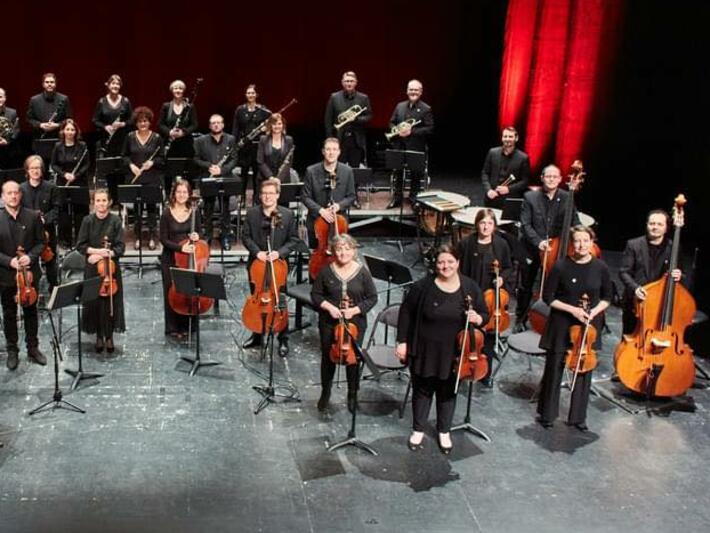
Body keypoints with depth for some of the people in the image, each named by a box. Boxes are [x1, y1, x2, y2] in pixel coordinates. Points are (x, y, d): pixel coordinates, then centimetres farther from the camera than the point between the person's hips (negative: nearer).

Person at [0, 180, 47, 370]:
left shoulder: (33, 216, -4)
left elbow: (41, 242, 0)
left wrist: (30, 256, -17)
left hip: (30, 273, 1)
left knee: (31, 312, 13)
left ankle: (33, 348, 27)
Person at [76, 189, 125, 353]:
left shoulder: (115, 221, -4)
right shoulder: (88, 220, -1)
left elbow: (120, 247, -6)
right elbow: (80, 245, -1)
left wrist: (106, 254, -20)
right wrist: (96, 251, -16)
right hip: (92, 268, 1)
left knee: (111, 301, 2)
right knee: (94, 301, 3)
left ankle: (109, 336, 16)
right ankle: (99, 336, 17)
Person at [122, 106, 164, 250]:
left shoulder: (157, 138, 1)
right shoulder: (130, 137, 5)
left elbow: (161, 158, 3)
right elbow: (124, 156, 9)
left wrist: (152, 162, -15)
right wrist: (131, 165, -8)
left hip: (152, 178, -1)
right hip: (134, 178, 1)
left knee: (151, 205, 0)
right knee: (136, 206, 4)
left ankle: (151, 237, 9)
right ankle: (138, 237, 13)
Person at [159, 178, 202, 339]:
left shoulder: (194, 211, -1)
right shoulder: (167, 214, -9)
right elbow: (163, 239, -9)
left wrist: (196, 236, -13)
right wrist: (180, 248, -22)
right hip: (170, 259, -2)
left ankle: (185, 326, 18)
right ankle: (172, 328, 15)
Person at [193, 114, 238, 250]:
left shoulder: (230, 140, 4)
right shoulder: (201, 140, 4)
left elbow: (234, 159, 1)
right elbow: (196, 159, 3)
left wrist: (222, 169, -14)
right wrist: (209, 166, -13)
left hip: (225, 179, 0)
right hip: (207, 180, 0)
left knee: (225, 209, 5)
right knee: (208, 209, 7)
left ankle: (226, 237, 13)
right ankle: (207, 236, 18)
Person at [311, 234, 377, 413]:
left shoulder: (362, 272, -8)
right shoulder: (326, 271, -6)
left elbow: (372, 297, -2)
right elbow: (315, 294, 2)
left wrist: (355, 310, -15)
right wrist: (328, 307, -15)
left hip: (355, 324, -1)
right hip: (329, 323, 1)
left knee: (353, 359, 7)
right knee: (328, 358, 14)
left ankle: (352, 395, 29)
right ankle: (325, 393, 35)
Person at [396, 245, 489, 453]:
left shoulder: (470, 287, -8)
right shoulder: (424, 286, -14)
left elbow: (485, 315, 2)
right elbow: (406, 312, -4)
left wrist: (477, 319, -22)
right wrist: (402, 341, -6)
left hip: (453, 353, 1)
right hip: (425, 350, -1)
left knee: (447, 392, 17)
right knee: (422, 390, 15)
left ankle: (444, 431, 38)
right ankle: (418, 429, 36)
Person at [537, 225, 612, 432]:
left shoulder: (600, 268, -5)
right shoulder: (561, 266, -12)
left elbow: (606, 298, 7)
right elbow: (548, 298, -6)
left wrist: (595, 311, -12)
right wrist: (572, 309, -17)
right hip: (561, 326, -2)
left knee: (584, 371, 10)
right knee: (554, 369, 7)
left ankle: (578, 417, 25)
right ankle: (547, 414, 24)